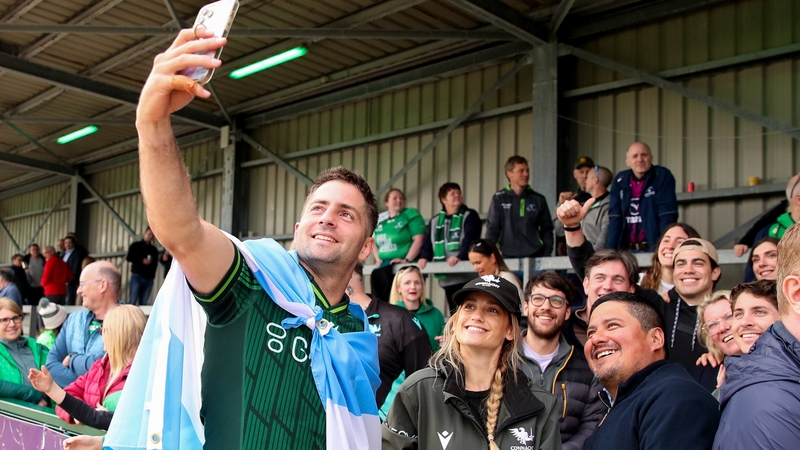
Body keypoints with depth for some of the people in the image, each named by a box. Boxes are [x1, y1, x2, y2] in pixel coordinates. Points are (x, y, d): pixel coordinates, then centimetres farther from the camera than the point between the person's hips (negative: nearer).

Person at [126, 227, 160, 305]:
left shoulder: (154, 249, 17)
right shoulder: (136, 245, 10)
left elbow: (155, 263, 16)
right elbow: (128, 258, 2)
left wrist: (151, 262, -6)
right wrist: (141, 261, -8)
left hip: (149, 279, 3)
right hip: (137, 276, -2)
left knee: (144, 303, -1)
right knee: (132, 301, -8)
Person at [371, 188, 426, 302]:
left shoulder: (411, 215, -1)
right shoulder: (380, 220, 16)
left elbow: (419, 239, -10)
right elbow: (374, 242, 25)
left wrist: (406, 260, -16)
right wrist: (378, 259, 8)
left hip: (405, 267, -5)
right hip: (384, 265, 6)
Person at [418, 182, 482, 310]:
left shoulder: (469, 216, 3)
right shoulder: (435, 221, 18)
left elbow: (470, 240, -12)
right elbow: (428, 242, 16)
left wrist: (460, 256, -27)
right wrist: (424, 257, -5)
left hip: (467, 275, -5)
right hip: (447, 278, 5)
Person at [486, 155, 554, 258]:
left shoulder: (538, 199, 7)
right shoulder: (499, 199, 2)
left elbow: (547, 230, 10)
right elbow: (492, 229, 2)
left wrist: (547, 256, 1)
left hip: (535, 257, 1)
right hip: (508, 257, -1)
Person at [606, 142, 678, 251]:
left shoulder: (663, 176, -5)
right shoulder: (620, 181, 6)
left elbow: (667, 216, -12)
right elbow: (615, 218, 1)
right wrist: (610, 250, -9)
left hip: (654, 248, -3)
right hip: (627, 249, 3)